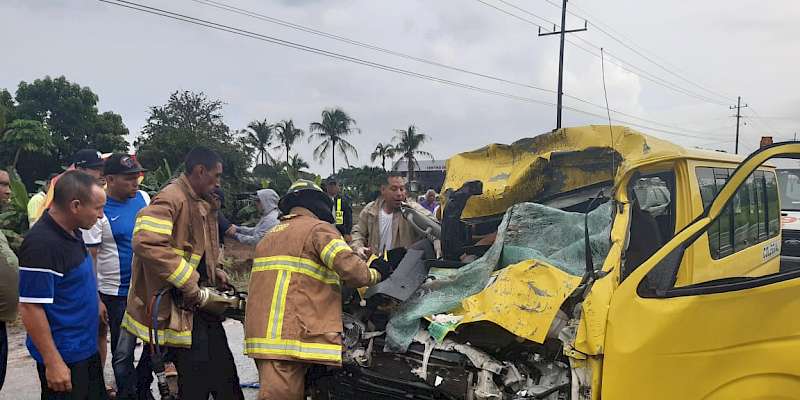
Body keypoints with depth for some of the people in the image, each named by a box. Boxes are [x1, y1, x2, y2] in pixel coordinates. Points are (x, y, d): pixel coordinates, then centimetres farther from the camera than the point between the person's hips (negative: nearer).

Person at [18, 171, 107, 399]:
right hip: (64, 356, -9)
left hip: (86, 347, 9)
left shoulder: (72, 232, 4)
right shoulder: (42, 243, -24)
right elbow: (30, 307, -23)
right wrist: (53, 363, -21)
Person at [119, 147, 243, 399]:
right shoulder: (170, 198, -14)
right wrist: (197, 293, -25)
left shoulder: (203, 204, 17)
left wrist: (214, 272, 9)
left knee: (225, 376, 12)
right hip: (178, 309, -9)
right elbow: (147, 243, -30)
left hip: (201, 303, 9)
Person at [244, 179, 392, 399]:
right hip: (292, 336, -9)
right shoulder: (318, 229, -2)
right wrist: (375, 274, 5)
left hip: (262, 334, 9)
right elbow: (350, 268, -14)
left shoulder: (270, 235, 26)